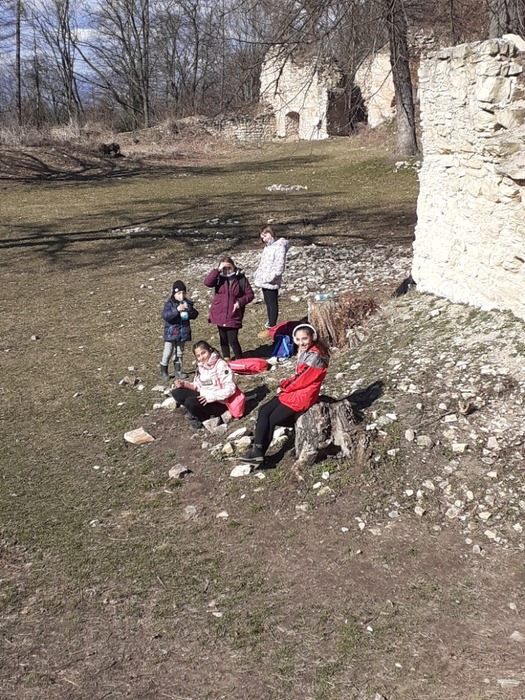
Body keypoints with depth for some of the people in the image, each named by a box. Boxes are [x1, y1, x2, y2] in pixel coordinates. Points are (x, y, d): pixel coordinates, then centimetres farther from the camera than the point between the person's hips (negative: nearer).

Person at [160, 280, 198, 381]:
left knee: (179, 353, 14)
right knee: (167, 353, -1)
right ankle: (164, 372, 12)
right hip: (171, 333, -4)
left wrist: (189, 308, -22)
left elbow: (194, 315, -3)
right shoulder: (169, 303, -10)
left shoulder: (187, 303, 1)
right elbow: (165, 315, -24)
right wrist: (176, 310, -35)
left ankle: (178, 371, 24)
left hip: (183, 332, 4)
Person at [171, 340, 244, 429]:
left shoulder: (221, 365, -16)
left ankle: (206, 418, -5)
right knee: (176, 392, -2)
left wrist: (210, 397, -28)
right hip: (204, 398, 8)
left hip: (219, 403, -8)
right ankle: (196, 413, -4)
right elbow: (198, 386, 13)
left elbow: (230, 388, -22)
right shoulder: (200, 366, 7)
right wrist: (184, 384, -5)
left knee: (190, 401, -30)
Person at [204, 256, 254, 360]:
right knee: (223, 338, 15)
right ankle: (226, 358, 32)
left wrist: (240, 301, -15)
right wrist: (217, 270, -24)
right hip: (219, 315, 3)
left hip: (233, 316, -3)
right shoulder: (219, 278, 0)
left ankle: (239, 360, 9)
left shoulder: (241, 278, -4)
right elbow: (207, 282, -20)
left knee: (233, 340, -8)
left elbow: (250, 294, 1)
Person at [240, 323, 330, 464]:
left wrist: (286, 389, -5)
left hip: (303, 396, -9)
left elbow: (302, 380, -19)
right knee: (264, 411, -1)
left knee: (272, 420, -5)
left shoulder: (314, 357, -20)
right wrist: (283, 385, 1)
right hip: (294, 392, 9)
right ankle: (257, 449, -5)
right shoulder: (305, 352, 9)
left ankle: (258, 452, 7)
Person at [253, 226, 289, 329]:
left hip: (271, 282, -9)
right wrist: (257, 274, 10)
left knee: (273, 304, 1)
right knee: (267, 303, 19)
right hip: (264, 281, 9)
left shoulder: (279, 247, -16)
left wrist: (269, 278, -24)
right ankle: (270, 323, 32)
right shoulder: (267, 247, 14)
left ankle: (272, 326, 8)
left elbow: (279, 267, -23)